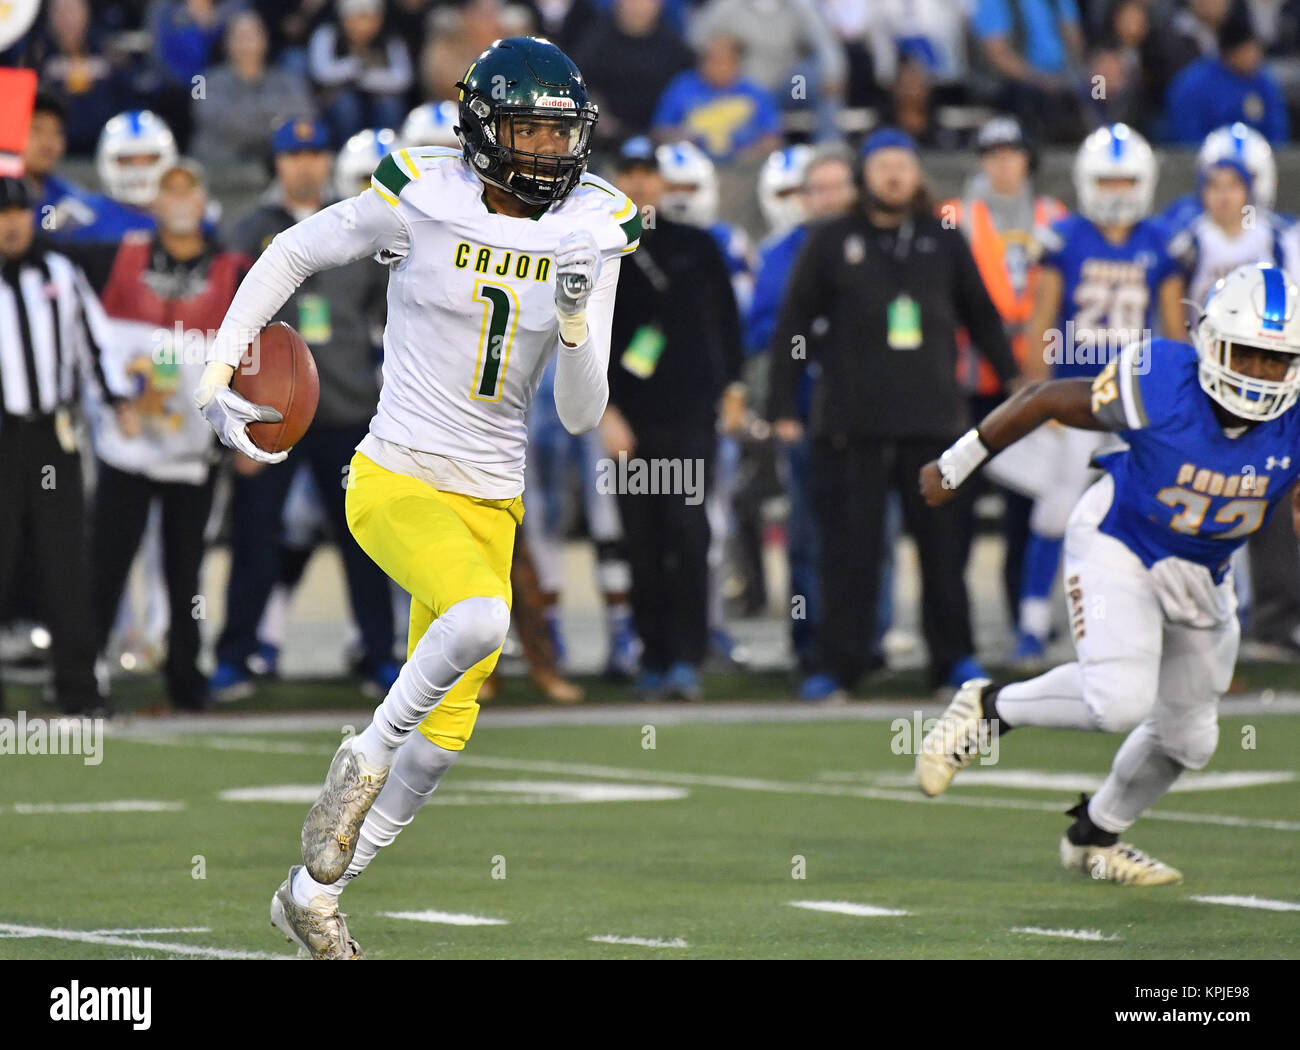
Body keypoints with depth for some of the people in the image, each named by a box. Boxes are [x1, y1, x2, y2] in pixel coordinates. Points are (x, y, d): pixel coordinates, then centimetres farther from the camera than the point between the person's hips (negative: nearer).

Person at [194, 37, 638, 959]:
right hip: (396, 483, -5)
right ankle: (362, 763, -8)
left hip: (491, 501, 5)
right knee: (480, 618, -33)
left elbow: (582, 415, -1)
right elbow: (292, 255, 5)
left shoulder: (590, 232, -1)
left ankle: (313, 894, 28)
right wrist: (219, 374, -1)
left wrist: (576, 319, -19)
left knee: (445, 736, 9)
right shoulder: (422, 200, -10)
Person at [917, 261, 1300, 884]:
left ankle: (1093, 839, 42)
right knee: (1120, 700, -27)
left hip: (1201, 576, 5)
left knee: (1186, 739, 16)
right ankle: (989, 707, -1)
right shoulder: (1158, 388, -28)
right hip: (1117, 550, -5)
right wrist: (957, 465, -4)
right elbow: (1046, 401, -14)